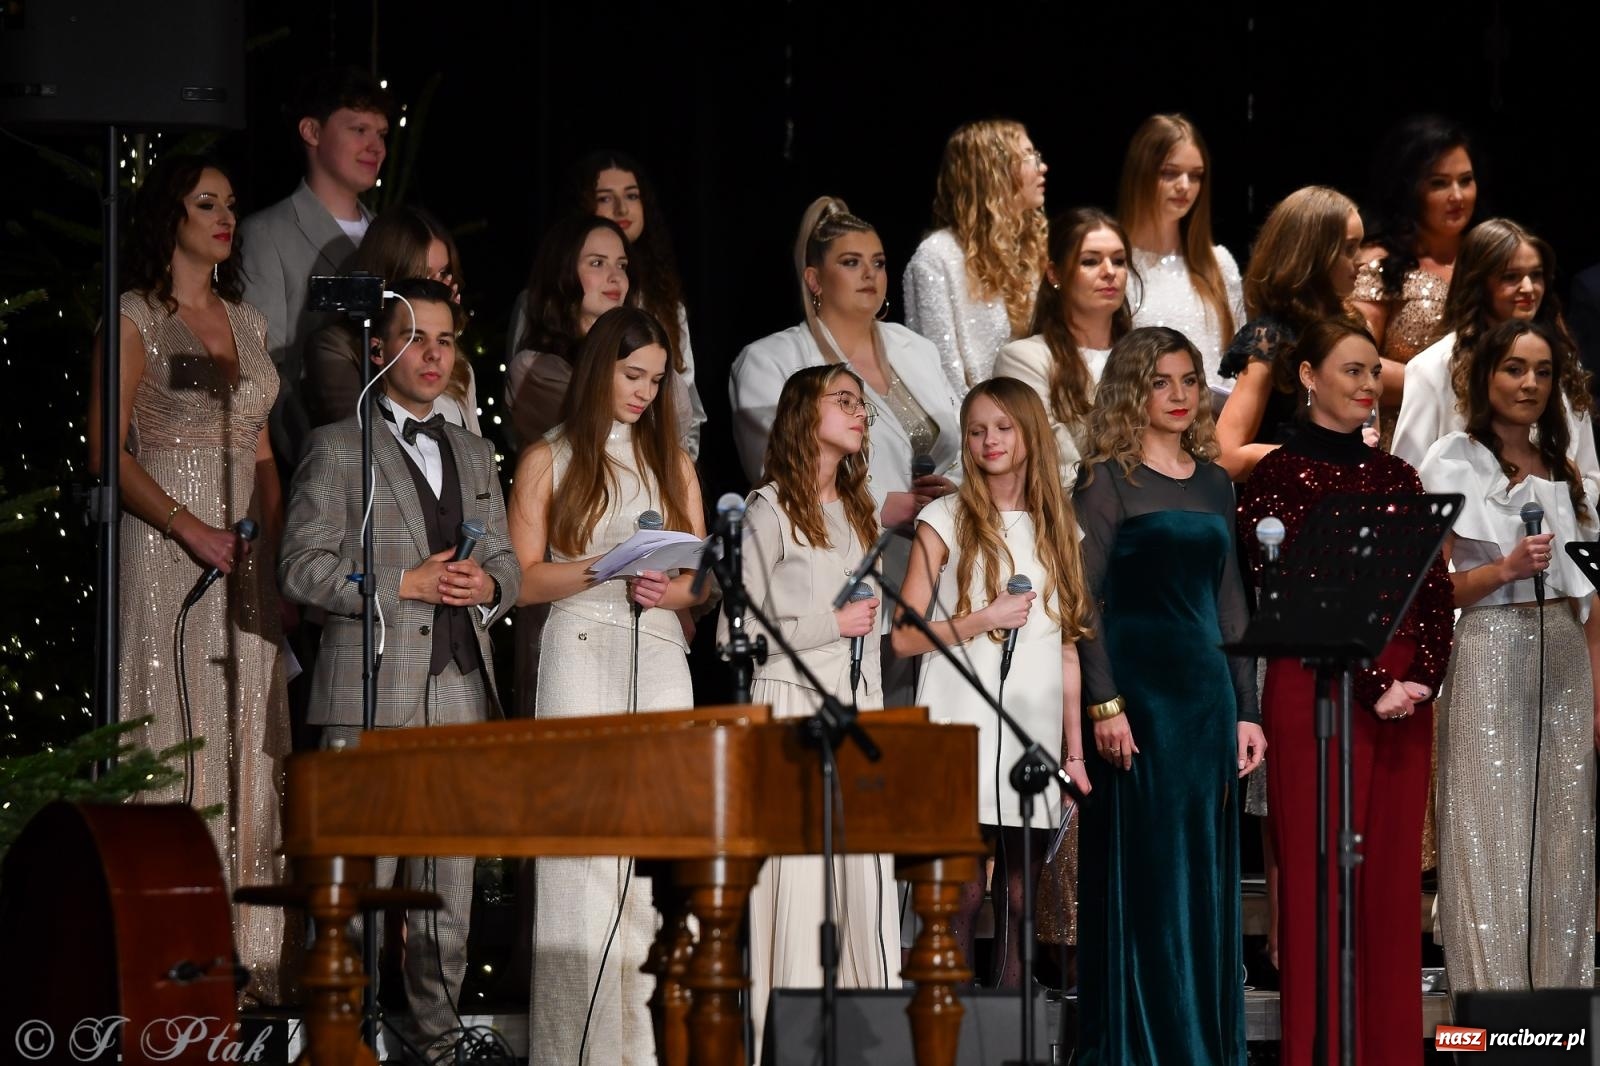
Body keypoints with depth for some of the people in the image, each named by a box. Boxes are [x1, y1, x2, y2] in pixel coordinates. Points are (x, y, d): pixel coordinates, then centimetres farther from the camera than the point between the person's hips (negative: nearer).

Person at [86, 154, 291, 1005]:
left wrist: (277, 550, 6)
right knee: (174, 735, -8)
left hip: (248, 557, 6)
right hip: (164, 551, -6)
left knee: (246, 743, 3)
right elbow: (107, 450, -9)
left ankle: (246, 953, 3)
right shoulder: (135, 319, -2)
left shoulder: (247, 324, 17)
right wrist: (190, 527, -17)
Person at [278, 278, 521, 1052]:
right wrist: (404, 585, -13)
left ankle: (434, 1036, 10)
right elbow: (302, 567, -5)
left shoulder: (474, 454, 21)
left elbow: (507, 565, 22)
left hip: (461, 694, 5)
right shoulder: (338, 449, 3)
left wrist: (487, 586, -1)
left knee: (448, 889, 5)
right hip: (372, 696, -5)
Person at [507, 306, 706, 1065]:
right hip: (582, 659, -3)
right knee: (585, 845, -10)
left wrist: (668, 589, -7)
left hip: (659, 658, 3)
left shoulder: (671, 461, 18)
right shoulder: (547, 461, 8)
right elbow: (525, 579, 1)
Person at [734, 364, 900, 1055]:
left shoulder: (861, 513, 19)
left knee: (867, 874, 0)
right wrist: (828, 625, -10)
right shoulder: (770, 512, -3)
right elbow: (737, 632, -7)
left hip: (858, 709, 6)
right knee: (798, 876, -10)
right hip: (793, 701, -6)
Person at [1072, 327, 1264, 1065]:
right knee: (1141, 872, -3)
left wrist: (1246, 710, 11)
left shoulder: (1213, 484, 14)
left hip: (1206, 688, 5)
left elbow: (1229, 603, 15)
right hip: (1138, 689, -5)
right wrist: (1103, 703, -17)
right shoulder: (1109, 480, -3)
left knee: (1206, 876, 7)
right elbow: (1085, 597, -9)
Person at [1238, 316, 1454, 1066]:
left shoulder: (1395, 476, 14)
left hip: (1404, 696, 5)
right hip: (1317, 693, -5)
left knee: (1393, 883, 6)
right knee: (1319, 882, -3)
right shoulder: (1279, 476, -3)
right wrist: (1371, 684, -14)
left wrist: (1424, 677, -6)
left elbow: (1435, 589, 10)